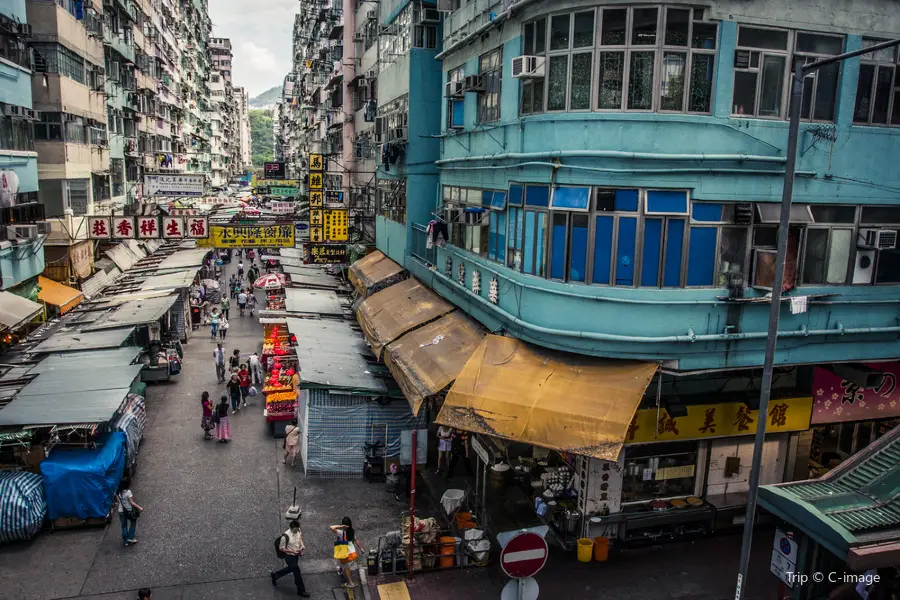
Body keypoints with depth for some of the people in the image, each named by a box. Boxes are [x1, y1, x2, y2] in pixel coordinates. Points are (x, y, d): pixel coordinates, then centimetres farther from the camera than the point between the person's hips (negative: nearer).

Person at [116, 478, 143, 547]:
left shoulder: (117, 493, -4)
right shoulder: (128, 492, -18)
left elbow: (117, 502, 7)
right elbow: (132, 503, -18)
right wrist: (139, 507, -13)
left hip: (121, 511, 4)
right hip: (129, 511, -4)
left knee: (124, 525, 15)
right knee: (133, 523, 18)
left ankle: (126, 541, 17)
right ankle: (130, 538, 12)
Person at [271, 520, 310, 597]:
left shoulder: (298, 531, -9)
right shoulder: (285, 536, -29)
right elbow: (281, 548, -17)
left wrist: (302, 546, -7)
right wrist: (292, 551, -24)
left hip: (296, 555, 7)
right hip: (289, 556, -7)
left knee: (290, 569, 25)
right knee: (296, 571, -1)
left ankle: (274, 575, 48)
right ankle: (301, 591, 17)